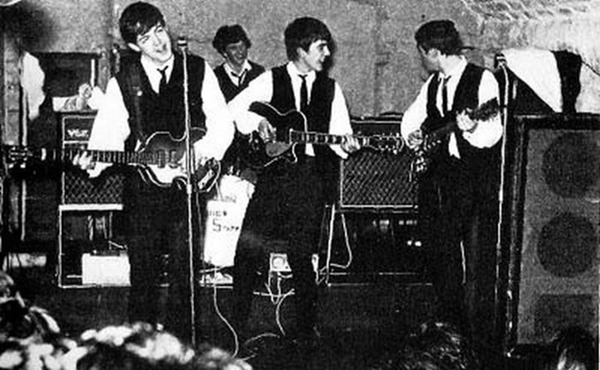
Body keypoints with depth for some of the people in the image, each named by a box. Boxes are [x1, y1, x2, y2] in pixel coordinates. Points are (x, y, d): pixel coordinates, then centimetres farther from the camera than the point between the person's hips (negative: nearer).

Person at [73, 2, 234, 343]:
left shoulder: (198, 70, 4)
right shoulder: (123, 83, 5)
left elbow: (223, 123, 5)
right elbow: (109, 136, 1)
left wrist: (204, 148, -13)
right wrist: (95, 161, -18)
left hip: (188, 185, 0)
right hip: (143, 190, 1)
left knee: (184, 274, 1)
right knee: (144, 276, 4)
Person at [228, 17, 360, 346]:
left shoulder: (330, 89, 12)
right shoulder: (271, 80, 6)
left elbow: (339, 134, 7)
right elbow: (233, 109, 6)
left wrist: (345, 145, -14)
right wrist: (258, 121, -11)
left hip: (311, 174, 1)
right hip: (274, 169, -1)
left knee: (301, 252, -2)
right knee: (249, 245, -6)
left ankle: (305, 327, 13)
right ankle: (238, 322, 9)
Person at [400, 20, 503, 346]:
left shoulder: (483, 80, -8)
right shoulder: (432, 84, 14)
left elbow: (492, 137, -15)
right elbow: (410, 120, 27)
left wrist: (469, 127, -33)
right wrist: (413, 136, 6)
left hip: (476, 179, -7)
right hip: (436, 176, 7)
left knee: (477, 263, -7)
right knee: (439, 255, 12)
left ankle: (478, 330, 0)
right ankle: (448, 322, 26)